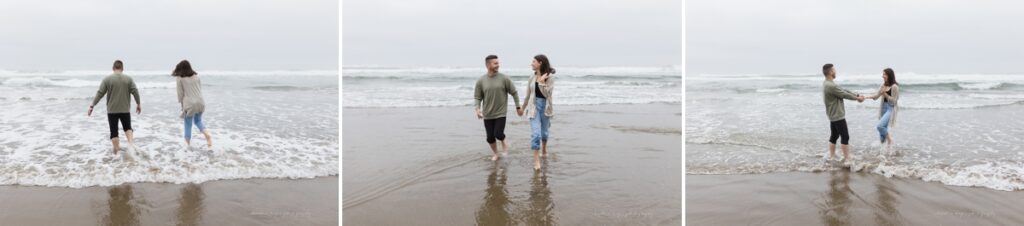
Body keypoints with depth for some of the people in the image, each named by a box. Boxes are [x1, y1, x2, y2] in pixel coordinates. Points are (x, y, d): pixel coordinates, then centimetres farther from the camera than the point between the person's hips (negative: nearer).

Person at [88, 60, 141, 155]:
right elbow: (135, 92, -1)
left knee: (114, 131, 6)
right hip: (125, 109, 1)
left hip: (112, 110, -1)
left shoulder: (107, 79, -4)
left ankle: (117, 151, 6)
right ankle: (131, 142, -6)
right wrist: (138, 104, 11)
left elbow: (100, 93, -6)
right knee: (128, 127, 18)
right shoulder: (128, 79, -1)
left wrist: (92, 106, 0)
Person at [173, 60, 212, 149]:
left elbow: (180, 93, -2)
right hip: (200, 102, 4)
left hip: (189, 104, -4)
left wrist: (181, 103, 12)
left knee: (188, 125, 11)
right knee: (198, 120, 24)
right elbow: (200, 88, 10)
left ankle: (188, 144, 20)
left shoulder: (180, 78, -5)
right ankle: (207, 134, -2)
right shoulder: (196, 76, 6)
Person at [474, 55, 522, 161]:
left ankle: (504, 143, 22)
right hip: (487, 114, 2)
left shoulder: (504, 78, -6)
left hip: (501, 113, -2)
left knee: (498, 134, -14)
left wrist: (518, 107, 5)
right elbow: (477, 97, 1)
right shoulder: (481, 81, -3)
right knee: (490, 137, 6)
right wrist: (477, 109, -15)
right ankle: (495, 154, 32)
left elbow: (514, 92, 2)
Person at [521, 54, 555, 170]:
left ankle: (544, 149, 47)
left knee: (544, 132, 17)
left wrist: (541, 82, -24)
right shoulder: (532, 77, 1)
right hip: (534, 106, 1)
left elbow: (546, 93, -15)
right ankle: (536, 160, -7)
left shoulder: (550, 77, -8)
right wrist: (523, 107, 19)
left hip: (545, 107, -1)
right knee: (535, 133, -10)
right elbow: (528, 94, 12)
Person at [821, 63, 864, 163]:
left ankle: (831, 156, 19)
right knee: (845, 137, -2)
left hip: (833, 115, 10)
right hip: (838, 115, -10)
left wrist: (857, 95, 7)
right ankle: (847, 158, 2)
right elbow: (844, 95, -14)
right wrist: (857, 98, 2)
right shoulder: (831, 86, -25)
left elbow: (844, 90, 11)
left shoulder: (827, 84, 8)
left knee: (834, 136, 15)